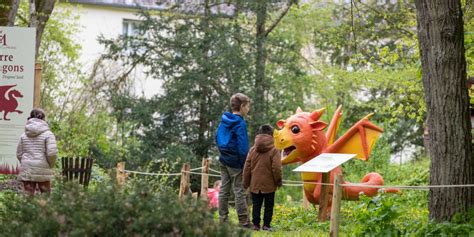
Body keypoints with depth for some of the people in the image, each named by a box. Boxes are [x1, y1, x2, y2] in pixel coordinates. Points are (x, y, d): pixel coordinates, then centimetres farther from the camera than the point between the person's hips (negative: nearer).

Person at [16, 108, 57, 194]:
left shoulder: (24, 135, 9)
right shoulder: (48, 134, -6)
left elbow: (19, 154, 9)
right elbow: (52, 153, -15)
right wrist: (51, 166, 1)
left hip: (26, 171, 3)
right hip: (42, 171, -3)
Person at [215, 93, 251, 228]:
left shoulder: (223, 120, 8)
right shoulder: (240, 124, -17)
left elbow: (217, 138, 17)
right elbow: (243, 147, -19)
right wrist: (245, 165, -15)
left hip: (223, 161, 8)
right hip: (235, 162, -8)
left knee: (224, 190, 11)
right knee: (239, 191, -4)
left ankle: (223, 219, 15)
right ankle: (244, 222, -2)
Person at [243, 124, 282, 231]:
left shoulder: (252, 150, 3)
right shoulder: (274, 150, -9)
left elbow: (247, 167, 5)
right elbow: (276, 168, -12)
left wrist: (246, 182, 13)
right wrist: (278, 181, 1)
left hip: (255, 184, 3)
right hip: (269, 185, -3)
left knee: (256, 205, 9)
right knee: (268, 205, 6)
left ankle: (256, 224, 6)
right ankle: (266, 225, 3)